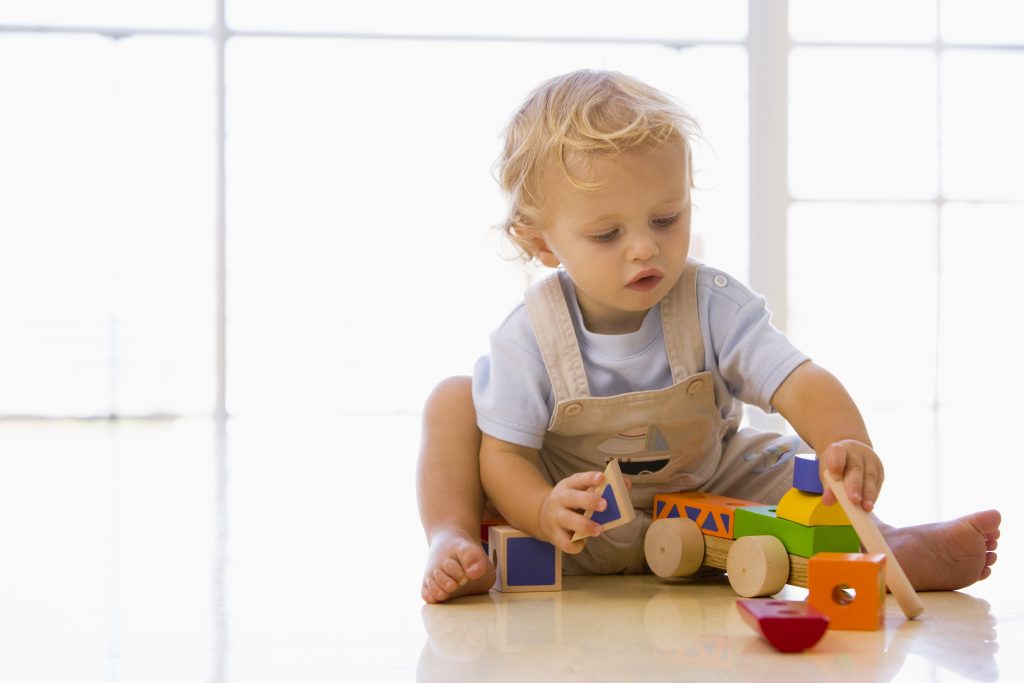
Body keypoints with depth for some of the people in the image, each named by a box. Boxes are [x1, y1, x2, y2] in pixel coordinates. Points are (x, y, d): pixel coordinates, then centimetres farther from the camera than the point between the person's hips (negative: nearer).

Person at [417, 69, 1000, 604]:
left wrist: (847, 444, -53)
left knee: (790, 466, -19)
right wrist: (545, 512, -41)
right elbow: (504, 454, -18)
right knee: (455, 399, -16)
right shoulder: (529, 338, -23)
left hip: (702, 499, 1)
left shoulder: (712, 305, -20)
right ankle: (454, 540, -18)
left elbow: (798, 382, -30)